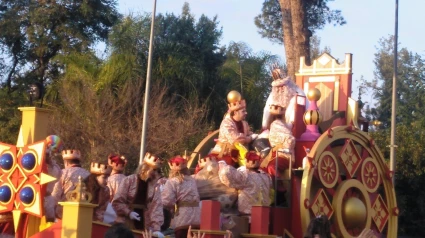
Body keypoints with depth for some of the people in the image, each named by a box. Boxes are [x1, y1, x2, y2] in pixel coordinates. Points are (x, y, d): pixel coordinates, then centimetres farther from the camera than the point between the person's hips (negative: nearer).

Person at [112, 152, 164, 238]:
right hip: (125, 225, -2)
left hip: (144, 227, 2)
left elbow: (156, 206, -8)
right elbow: (117, 202, -4)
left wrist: (156, 228, -18)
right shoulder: (129, 180, -5)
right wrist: (128, 213, -18)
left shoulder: (155, 184, 1)